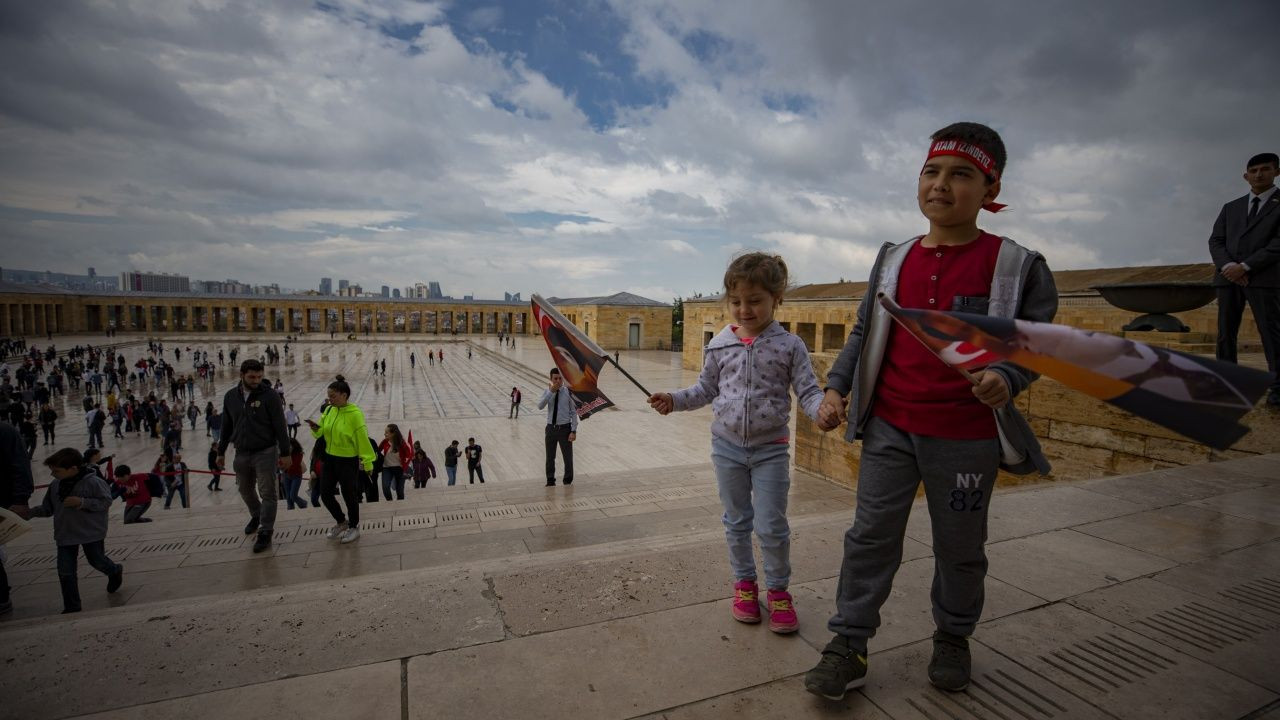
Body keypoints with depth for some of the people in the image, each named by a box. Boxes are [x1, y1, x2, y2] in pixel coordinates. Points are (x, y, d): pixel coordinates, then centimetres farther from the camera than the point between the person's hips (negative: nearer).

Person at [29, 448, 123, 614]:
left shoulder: (93, 482, -19)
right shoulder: (55, 485, 0)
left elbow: (106, 502, -16)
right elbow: (47, 508, 10)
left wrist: (82, 502, -27)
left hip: (91, 532, -5)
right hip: (65, 534, 5)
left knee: (97, 561, 12)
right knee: (65, 572, 4)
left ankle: (115, 571, 47)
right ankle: (72, 607, 15)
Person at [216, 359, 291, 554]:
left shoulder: (269, 395, -12)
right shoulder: (231, 396, 2)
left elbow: (280, 426, -11)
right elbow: (226, 426, 13)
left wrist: (284, 453, -11)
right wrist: (221, 452, 15)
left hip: (265, 452, -5)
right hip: (241, 453, 5)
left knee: (267, 493, -2)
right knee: (245, 489, 20)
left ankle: (265, 533, 7)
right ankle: (256, 516, 46)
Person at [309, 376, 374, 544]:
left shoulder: (355, 414, -19)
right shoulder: (328, 410, 1)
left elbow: (362, 439, -17)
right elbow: (321, 433, 9)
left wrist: (367, 462, -15)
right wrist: (315, 428, -14)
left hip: (348, 461, -7)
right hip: (329, 459, 7)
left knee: (349, 495, 8)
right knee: (325, 494, 14)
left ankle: (354, 527, 30)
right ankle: (341, 522, 38)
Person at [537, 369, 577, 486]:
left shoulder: (568, 392, -7)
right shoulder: (547, 391, -1)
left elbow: (574, 412, -5)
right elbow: (540, 406, -17)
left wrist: (574, 431, -10)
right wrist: (551, 391, -24)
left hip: (565, 428, -2)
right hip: (551, 428, 2)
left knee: (568, 456, 8)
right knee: (550, 457, 15)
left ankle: (568, 481, 28)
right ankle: (550, 481, 33)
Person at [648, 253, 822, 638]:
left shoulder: (789, 345, -7)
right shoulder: (719, 344, -1)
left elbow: (808, 391, -7)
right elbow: (706, 390, 9)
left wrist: (823, 408, -28)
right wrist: (673, 399, -6)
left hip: (770, 448, -2)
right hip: (727, 445, 3)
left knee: (772, 526, 4)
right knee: (737, 521, 16)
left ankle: (778, 589, 28)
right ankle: (744, 583, 36)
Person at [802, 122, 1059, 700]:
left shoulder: (1018, 265, -3)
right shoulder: (893, 260, 6)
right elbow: (864, 333, 10)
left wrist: (1006, 378, -23)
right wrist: (836, 388, 0)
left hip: (966, 438, -2)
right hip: (889, 427, 2)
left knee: (959, 548, 16)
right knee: (871, 536, 6)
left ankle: (953, 637, 41)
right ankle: (848, 644, 19)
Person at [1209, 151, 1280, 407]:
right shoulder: (1230, 208, 18)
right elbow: (1215, 241, 9)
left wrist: (1245, 267, -13)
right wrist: (1227, 266, -9)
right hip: (1228, 277, 4)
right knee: (1225, 333, 2)